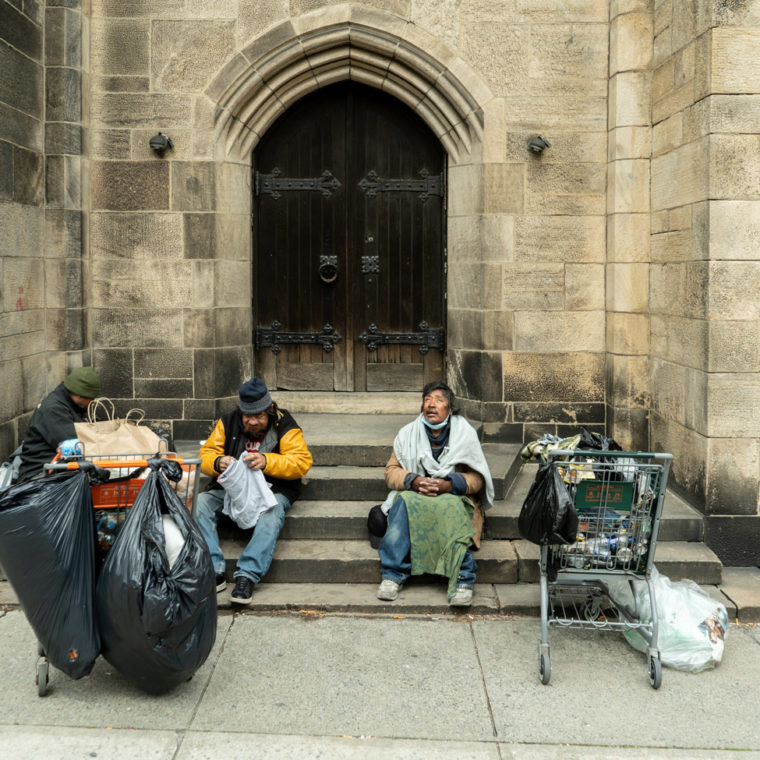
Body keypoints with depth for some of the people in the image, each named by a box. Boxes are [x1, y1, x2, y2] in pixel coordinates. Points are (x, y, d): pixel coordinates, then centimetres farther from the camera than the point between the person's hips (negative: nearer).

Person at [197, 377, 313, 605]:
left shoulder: (284, 425, -4)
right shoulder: (228, 423, 6)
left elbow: (302, 462, -13)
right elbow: (206, 455, 6)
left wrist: (267, 461, -29)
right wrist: (218, 463, -20)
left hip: (272, 490, -3)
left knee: (271, 513, -36)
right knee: (200, 503, -24)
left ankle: (247, 576, -41)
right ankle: (213, 571, -28)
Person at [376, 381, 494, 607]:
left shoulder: (465, 433, 4)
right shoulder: (408, 434, 10)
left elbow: (476, 478, 0)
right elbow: (391, 471, 8)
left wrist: (448, 485, -19)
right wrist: (414, 481, -14)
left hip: (455, 497, -2)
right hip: (414, 494, 2)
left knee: (450, 507, -37)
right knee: (402, 503, -33)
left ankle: (462, 581, -38)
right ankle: (393, 575, -33)